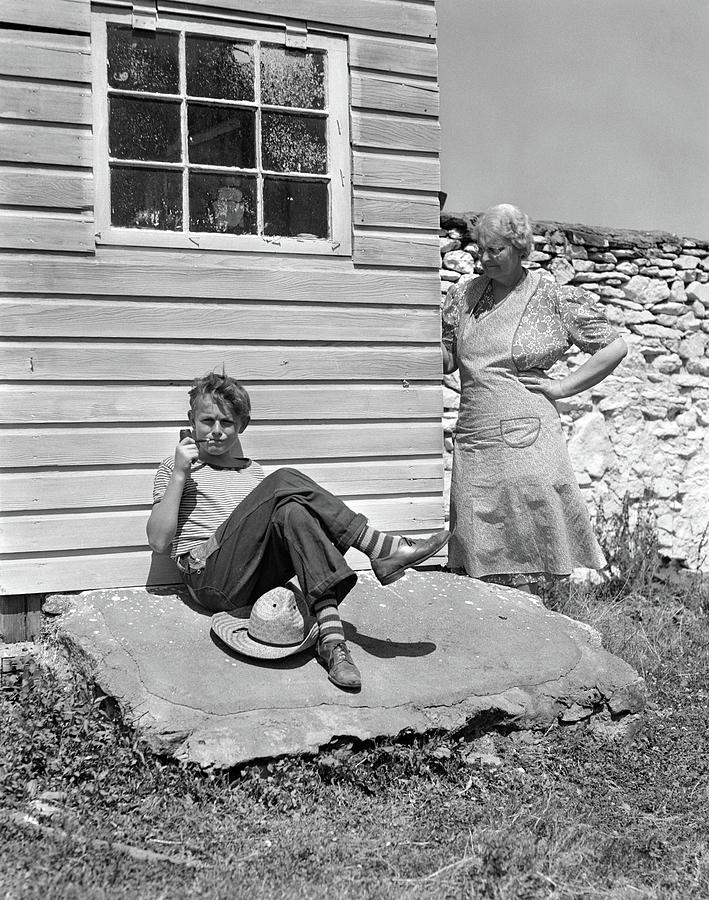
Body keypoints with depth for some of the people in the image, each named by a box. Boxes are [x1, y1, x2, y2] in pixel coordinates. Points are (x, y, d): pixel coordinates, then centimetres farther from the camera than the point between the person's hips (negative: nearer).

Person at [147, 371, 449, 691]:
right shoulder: (174, 469, 15)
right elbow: (158, 542, 2)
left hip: (258, 579, 4)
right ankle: (383, 549, -27)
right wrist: (179, 474, -3)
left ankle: (331, 639, -42)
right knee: (285, 481, -22)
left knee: (294, 512, -31)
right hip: (211, 579, -4)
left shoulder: (254, 471, 28)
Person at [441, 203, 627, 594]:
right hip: (471, 440, 4)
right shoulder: (464, 296, 13)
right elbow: (447, 361, 21)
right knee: (480, 565, 5)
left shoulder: (552, 299, 0)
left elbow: (615, 347, 4)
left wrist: (563, 386, -1)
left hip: (525, 440, -4)